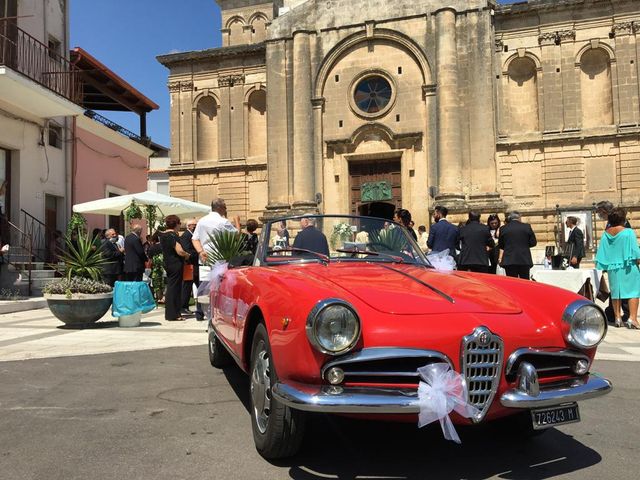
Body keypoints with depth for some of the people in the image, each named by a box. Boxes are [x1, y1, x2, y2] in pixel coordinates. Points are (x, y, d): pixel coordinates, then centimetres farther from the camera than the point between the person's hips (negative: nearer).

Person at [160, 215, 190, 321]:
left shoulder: (163, 235, 9)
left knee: (171, 287, 16)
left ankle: (171, 313, 23)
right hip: (176, 265, -9)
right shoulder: (173, 236, -18)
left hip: (168, 264, 9)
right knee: (174, 288, -4)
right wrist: (187, 255, -4)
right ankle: (172, 315, 1)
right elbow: (180, 251, -25)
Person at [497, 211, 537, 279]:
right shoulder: (527, 227, 0)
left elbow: (501, 246, 9)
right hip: (524, 260, 0)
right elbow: (533, 243, 4)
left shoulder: (503, 229, 2)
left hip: (509, 260, 0)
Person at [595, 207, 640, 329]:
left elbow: (601, 253, 3)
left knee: (615, 292, 11)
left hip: (612, 268, 4)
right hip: (628, 267, -4)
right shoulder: (628, 233, -11)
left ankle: (617, 318, 15)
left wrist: (603, 267, 11)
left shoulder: (606, 234, 0)